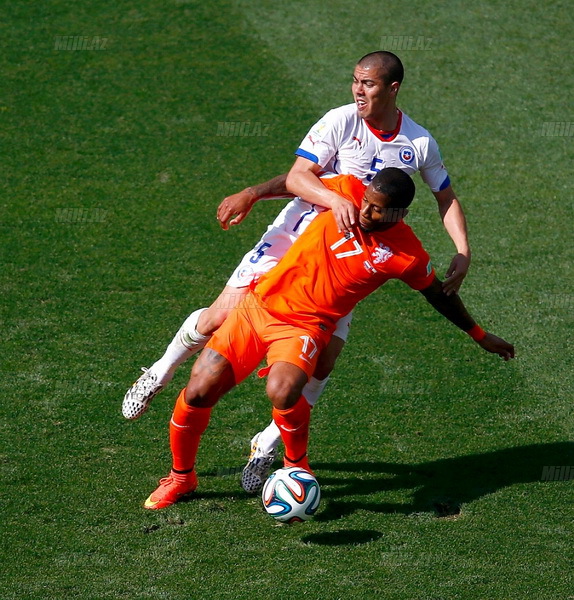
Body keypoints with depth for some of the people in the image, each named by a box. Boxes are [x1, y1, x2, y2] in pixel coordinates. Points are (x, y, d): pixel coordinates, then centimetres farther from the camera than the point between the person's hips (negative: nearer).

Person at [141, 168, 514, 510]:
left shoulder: (407, 256, -9)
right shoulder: (348, 192, -8)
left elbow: (440, 296, 8)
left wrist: (480, 335, 18)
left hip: (303, 327, -2)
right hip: (259, 305, 2)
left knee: (283, 393, -34)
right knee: (198, 393, -8)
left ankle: (297, 465, -2)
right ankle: (181, 477, 19)